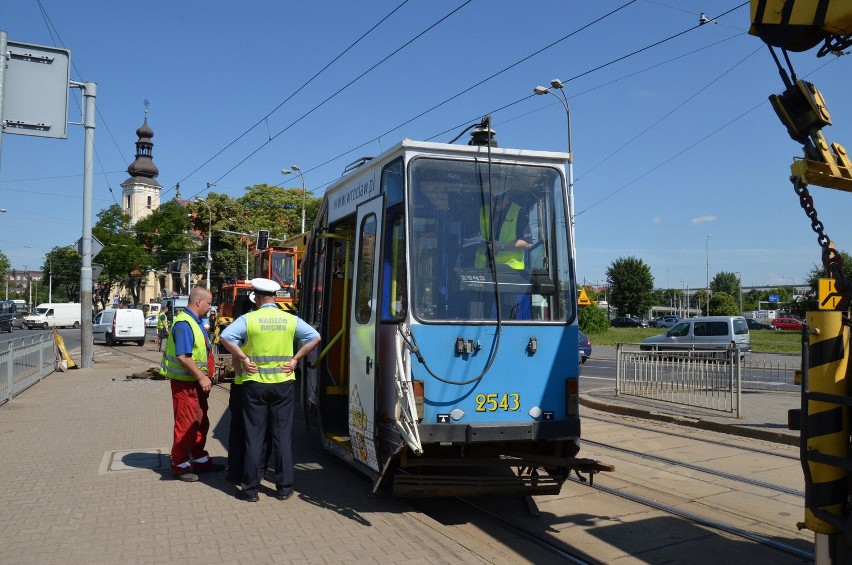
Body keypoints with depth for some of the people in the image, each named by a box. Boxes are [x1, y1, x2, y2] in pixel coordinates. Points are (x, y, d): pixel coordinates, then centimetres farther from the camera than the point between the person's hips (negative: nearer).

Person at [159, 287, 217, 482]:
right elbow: (183, 356, -26)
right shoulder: (184, 324, -20)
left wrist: (204, 377, 16)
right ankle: (180, 466, 10)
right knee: (186, 424, -1)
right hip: (185, 383, -10)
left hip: (196, 382, 10)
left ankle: (200, 460, 29)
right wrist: (202, 377, -21)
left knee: (201, 422, 17)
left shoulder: (195, 322, 12)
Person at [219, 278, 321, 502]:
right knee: (282, 435, 9)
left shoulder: (248, 319, -6)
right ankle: (284, 487, 14)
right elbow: (315, 337, -3)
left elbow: (225, 337, -16)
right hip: (283, 383, 2)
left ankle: (250, 489, 11)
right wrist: (295, 359, -1)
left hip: (255, 384, -2)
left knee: (254, 436, 6)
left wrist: (243, 359, -9)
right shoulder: (291, 320, 1)